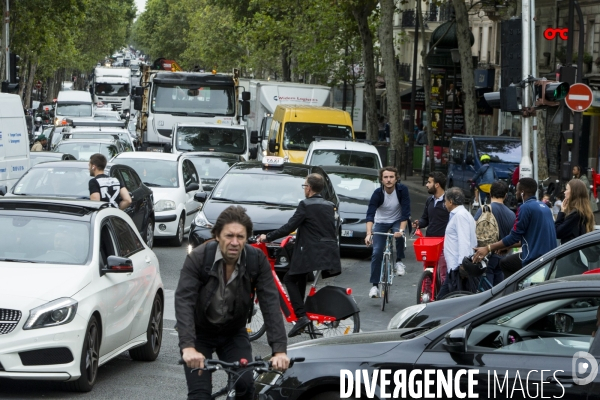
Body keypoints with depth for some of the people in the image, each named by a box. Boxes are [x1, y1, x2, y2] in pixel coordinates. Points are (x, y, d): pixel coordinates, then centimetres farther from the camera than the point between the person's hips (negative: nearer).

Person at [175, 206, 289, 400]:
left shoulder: (257, 261, -18)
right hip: (199, 333, -2)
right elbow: (184, 301, -35)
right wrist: (188, 347, -49)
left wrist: (279, 350, -36)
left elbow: (270, 304, -24)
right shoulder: (197, 258, -25)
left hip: (234, 334, 2)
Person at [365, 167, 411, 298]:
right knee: (377, 253, -9)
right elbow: (370, 214, -31)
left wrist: (401, 230, -36)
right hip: (381, 222, 0)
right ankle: (375, 285, -1)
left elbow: (406, 211, -23)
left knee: (399, 236, -34)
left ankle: (399, 261, -10)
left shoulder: (402, 190, -22)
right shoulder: (378, 193, -23)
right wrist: (369, 234, -45)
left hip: (397, 221, 0)